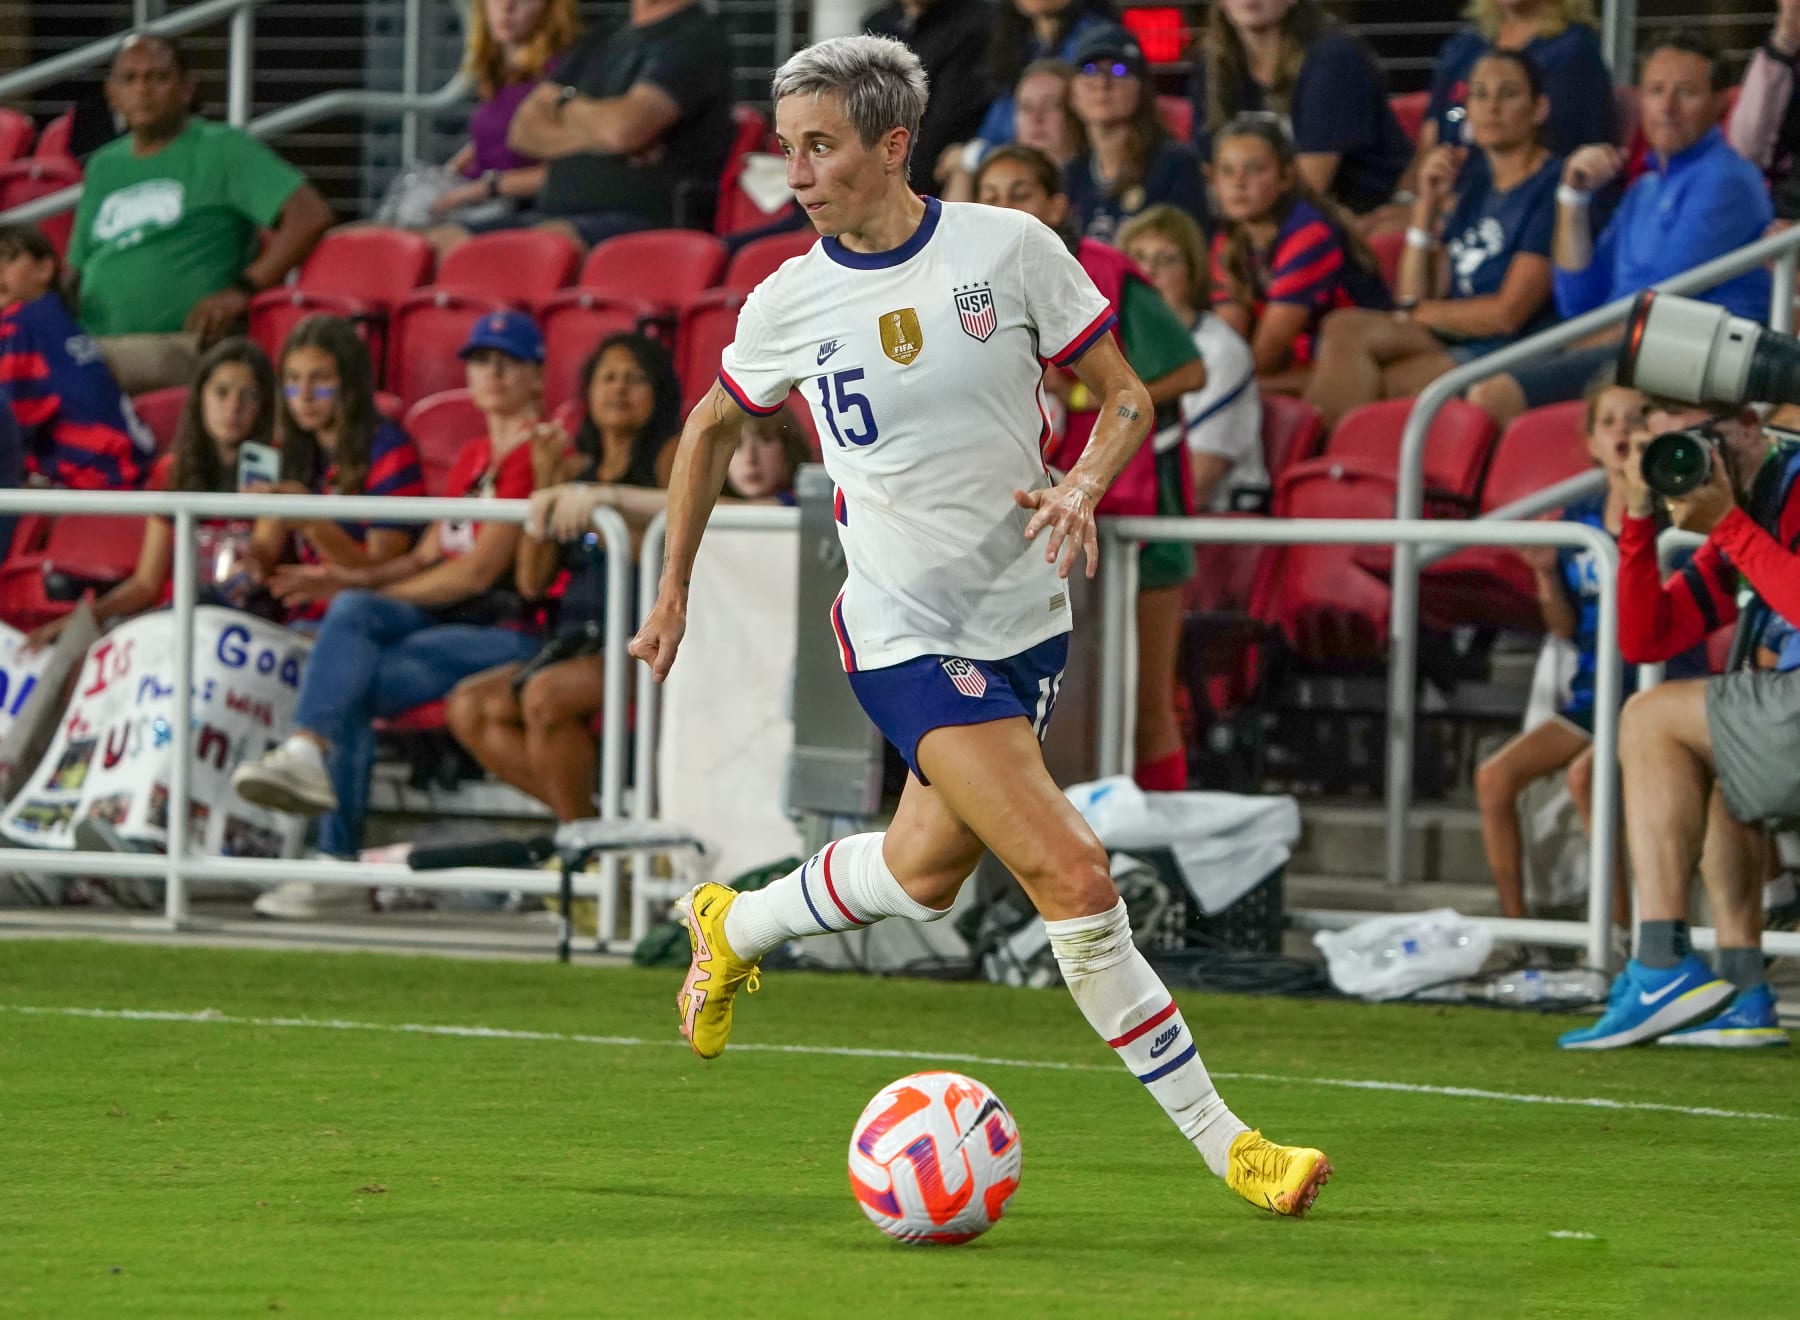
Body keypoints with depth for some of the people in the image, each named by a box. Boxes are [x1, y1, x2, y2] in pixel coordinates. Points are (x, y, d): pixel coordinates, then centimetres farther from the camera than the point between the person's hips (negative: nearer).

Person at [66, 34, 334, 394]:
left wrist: (243, 289, -12)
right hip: (94, 343, 6)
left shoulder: (222, 149, 5)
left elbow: (311, 215, -5)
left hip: (180, 346, -6)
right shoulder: (103, 167, 25)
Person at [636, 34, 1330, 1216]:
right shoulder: (791, 303, -4)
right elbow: (715, 426, 15)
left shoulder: (1009, 249, -6)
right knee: (1073, 875, -16)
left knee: (927, 871, 16)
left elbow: (1124, 395, 2)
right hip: (905, 633, -3)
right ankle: (1221, 1141, -10)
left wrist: (1083, 488, -18)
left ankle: (733, 928, 45)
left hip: (1025, 619, 3)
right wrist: (673, 592, 17)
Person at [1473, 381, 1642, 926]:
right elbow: (1565, 629, 13)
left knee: (1584, 774, -32)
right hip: (1588, 695, 7)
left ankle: (1621, 927, -25)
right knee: (1494, 776, -10)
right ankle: (1514, 925, -2)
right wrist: (1546, 574, -5)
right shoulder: (1577, 522, 11)